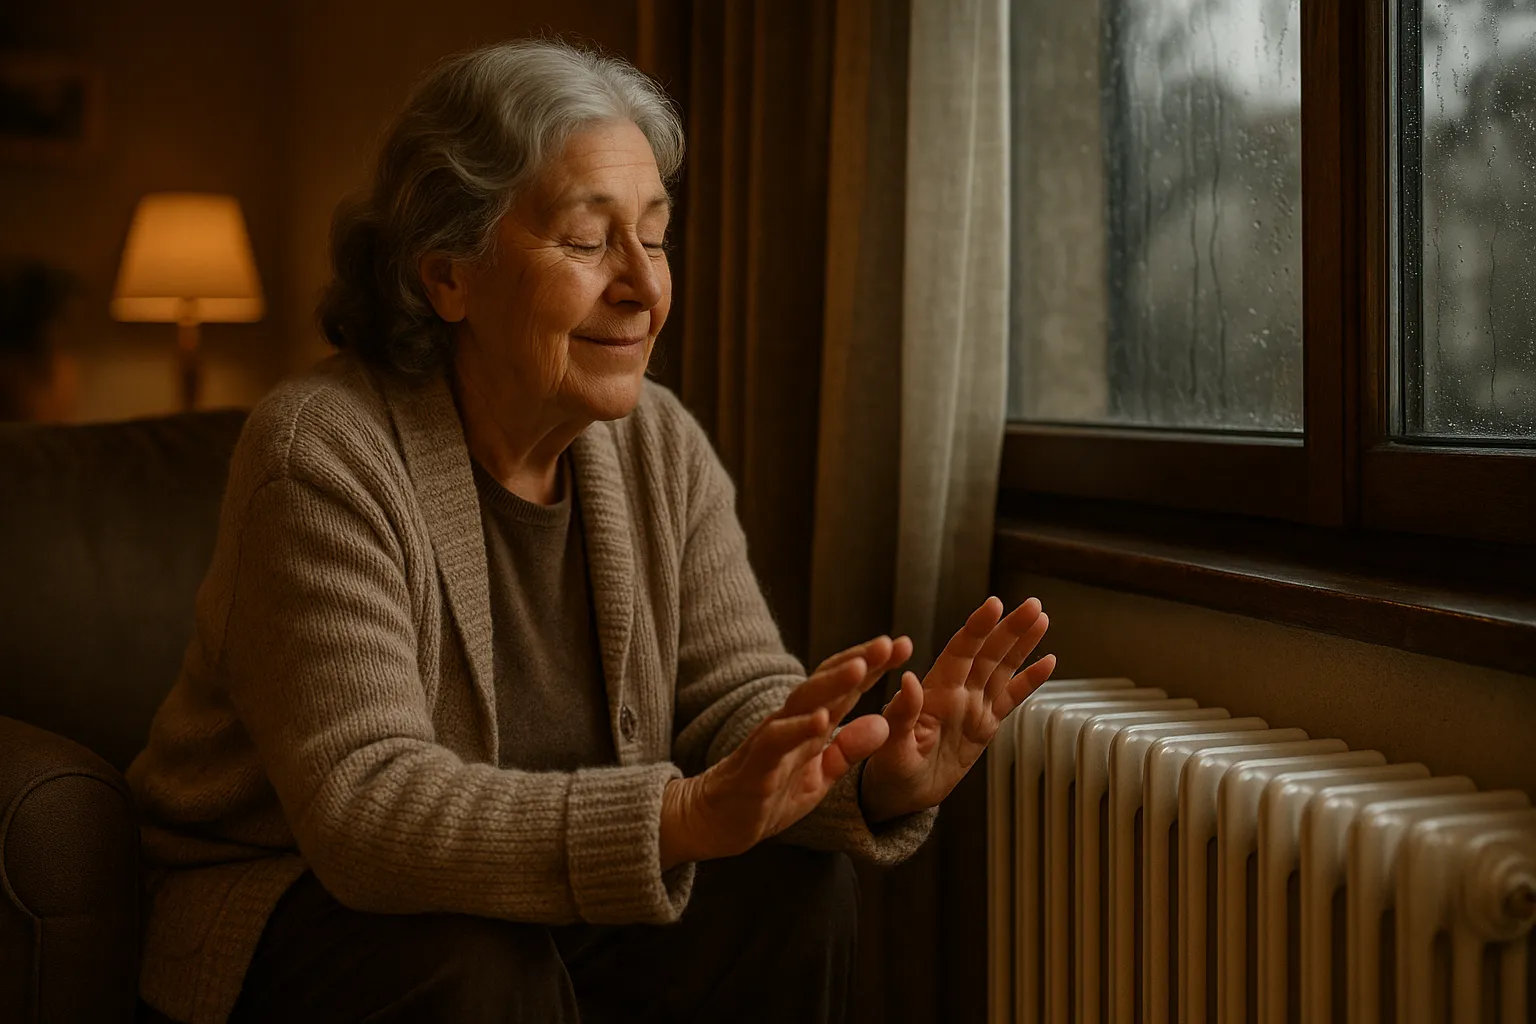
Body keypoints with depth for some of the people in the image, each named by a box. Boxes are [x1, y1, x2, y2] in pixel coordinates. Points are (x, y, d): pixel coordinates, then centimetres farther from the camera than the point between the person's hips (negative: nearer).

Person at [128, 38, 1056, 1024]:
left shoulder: (662, 445, -2)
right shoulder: (323, 456, -22)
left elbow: (737, 698, -7)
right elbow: (364, 803, -30)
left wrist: (879, 777, -31)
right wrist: (683, 816, -43)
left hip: (552, 904, 6)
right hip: (292, 901, -5)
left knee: (796, 890, -17)